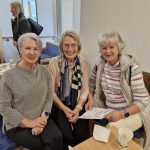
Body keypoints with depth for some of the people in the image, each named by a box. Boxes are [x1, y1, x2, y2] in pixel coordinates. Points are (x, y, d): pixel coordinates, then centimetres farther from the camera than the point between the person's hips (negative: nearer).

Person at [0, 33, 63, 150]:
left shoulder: (44, 72, -1)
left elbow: (49, 98, 1)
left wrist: (43, 117, -14)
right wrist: (29, 122, -14)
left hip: (41, 119, 3)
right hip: (17, 125, -2)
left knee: (57, 139, -20)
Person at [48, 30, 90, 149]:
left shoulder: (83, 62, -2)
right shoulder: (54, 62, -9)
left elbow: (85, 90, -1)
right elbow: (51, 91, -6)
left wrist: (78, 108, -14)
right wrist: (65, 109, -14)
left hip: (78, 105, 2)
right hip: (59, 105, -1)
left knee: (82, 135, -16)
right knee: (67, 136, -19)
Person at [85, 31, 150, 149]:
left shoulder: (131, 67, -19)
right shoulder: (99, 64, -4)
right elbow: (92, 85, 12)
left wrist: (122, 114, -30)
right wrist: (91, 100, -6)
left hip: (133, 112, -4)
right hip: (108, 110, 5)